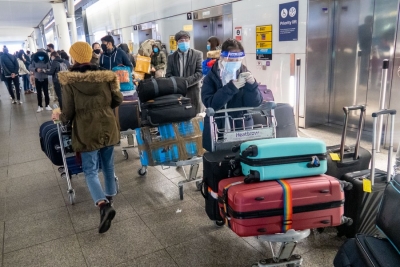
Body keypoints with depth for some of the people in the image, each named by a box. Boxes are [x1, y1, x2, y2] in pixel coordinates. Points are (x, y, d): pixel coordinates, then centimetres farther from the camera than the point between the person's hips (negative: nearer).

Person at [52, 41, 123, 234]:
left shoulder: (69, 81, -12)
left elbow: (69, 113, -9)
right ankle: (110, 196, 36)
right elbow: (118, 100, 4)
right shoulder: (105, 76, -4)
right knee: (108, 166, 20)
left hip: (87, 133, -3)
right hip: (108, 128, 3)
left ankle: (103, 205, -14)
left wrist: (59, 117, 13)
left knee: (91, 171, 5)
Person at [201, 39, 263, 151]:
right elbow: (210, 103, -20)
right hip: (217, 130, -1)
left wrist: (252, 84, -22)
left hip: (241, 129, 1)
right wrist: (232, 87, -26)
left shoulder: (245, 74, 0)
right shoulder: (211, 77, -5)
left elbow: (255, 104, -6)